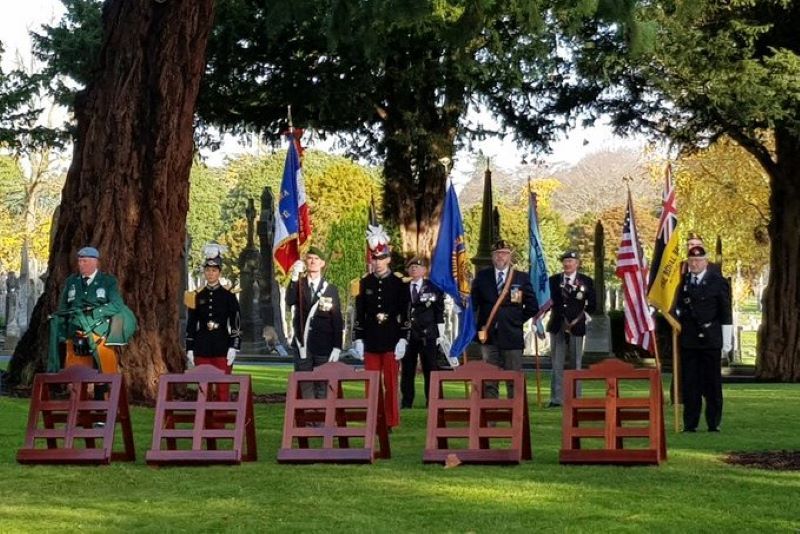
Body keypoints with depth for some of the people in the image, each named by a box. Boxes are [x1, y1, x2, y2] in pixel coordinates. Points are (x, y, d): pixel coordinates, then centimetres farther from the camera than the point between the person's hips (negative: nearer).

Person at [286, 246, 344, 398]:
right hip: (303, 345, 1)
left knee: (322, 388, 2)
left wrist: (337, 347, -5)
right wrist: (294, 277, -22)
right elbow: (290, 302, -15)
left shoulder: (331, 289, 3)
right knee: (305, 387, 2)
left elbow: (338, 321, 2)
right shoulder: (298, 285, 6)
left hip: (323, 347, -1)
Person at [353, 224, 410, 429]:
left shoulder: (399, 283, 0)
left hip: (391, 340, -2)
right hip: (370, 341, 2)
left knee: (391, 383, 2)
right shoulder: (365, 283, 6)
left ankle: (390, 421, 8)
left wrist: (402, 340, -8)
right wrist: (358, 339, 2)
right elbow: (359, 313, 7)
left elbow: (405, 314, -1)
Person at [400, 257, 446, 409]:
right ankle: (407, 401, 9)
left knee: (430, 368, 0)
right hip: (407, 334, 2)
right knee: (407, 369, 3)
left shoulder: (433, 287, 3)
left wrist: (440, 334, -2)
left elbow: (439, 312, 2)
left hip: (428, 335, -2)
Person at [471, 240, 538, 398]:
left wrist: (517, 321, 3)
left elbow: (532, 306, 8)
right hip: (488, 335, 1)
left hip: (512, 336, -1)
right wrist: (480, 326, 1)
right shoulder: (482, 276, 8)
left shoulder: (522, 278, 4)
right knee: (488, 379, 1)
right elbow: (473, 302, 10)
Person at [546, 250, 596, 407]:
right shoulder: (553, 280, 8)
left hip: (576, 327, -1)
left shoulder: (586, 281, 3)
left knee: (576, 364, 4)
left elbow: (592, 304, 5)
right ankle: (556, 398, 3)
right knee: (557, 364, 1)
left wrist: (580, 318, 0)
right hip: (557, 326, 2)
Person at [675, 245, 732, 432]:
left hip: (711, 339, -2)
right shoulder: (682, 281, 9)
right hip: (688, 339, 3)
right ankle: (690, 423, 9)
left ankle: (713, 423, 9)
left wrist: (726, 339, -3)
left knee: (712, 382, 2)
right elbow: (678, 305, 20)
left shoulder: (718, 282, 1)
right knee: (689, 383, 4)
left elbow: (725, 312, 0)